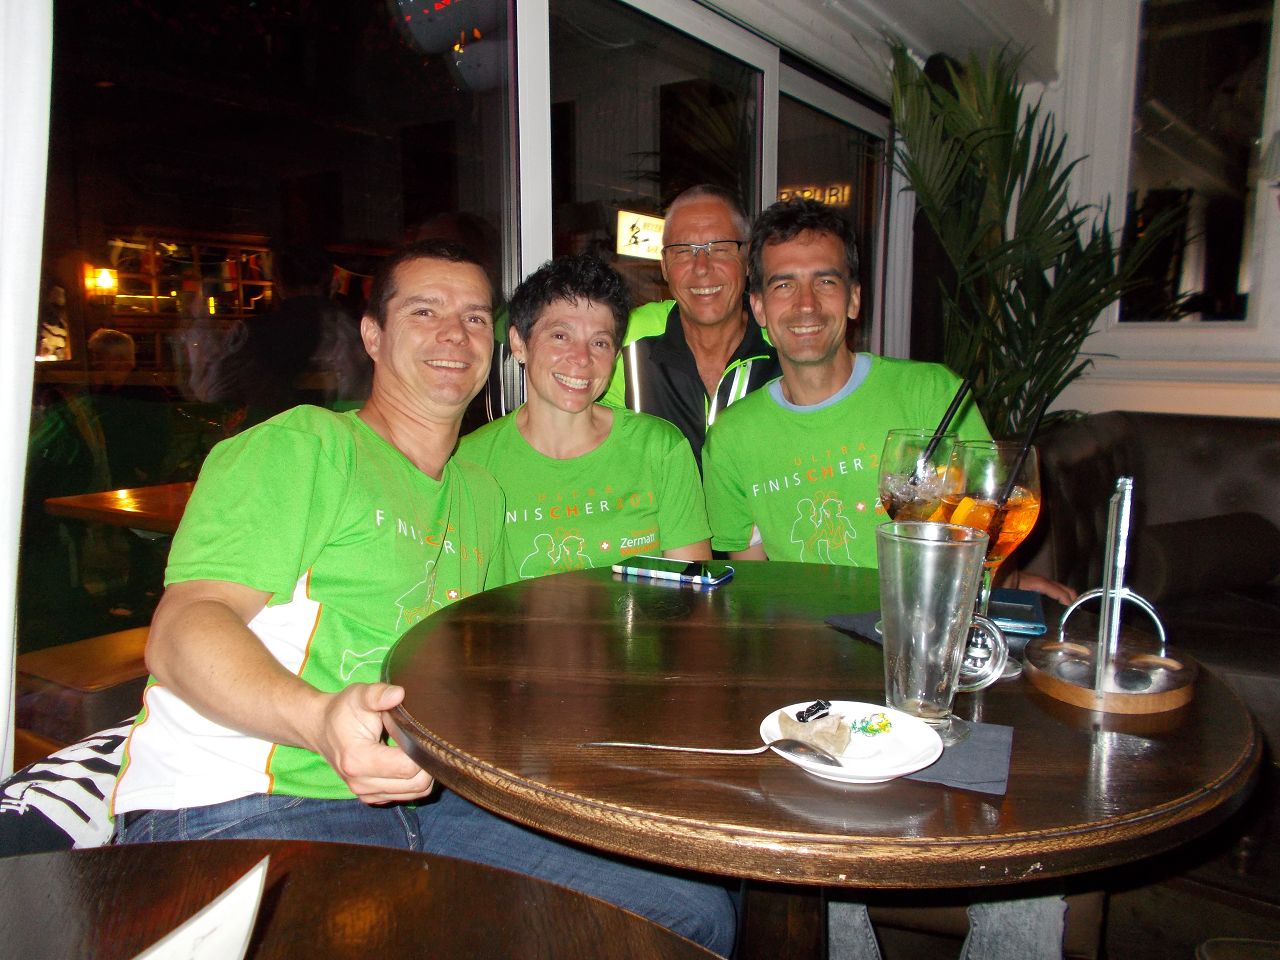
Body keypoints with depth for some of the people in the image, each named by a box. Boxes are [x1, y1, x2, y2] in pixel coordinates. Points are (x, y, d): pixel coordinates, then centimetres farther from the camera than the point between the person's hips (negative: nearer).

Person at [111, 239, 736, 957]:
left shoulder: (481, 495, 19)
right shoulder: (303, 445, -4)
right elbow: (183, 629, -14)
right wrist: (317, 716, -33)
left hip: (417, 798, 7)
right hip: (234, 811, -6)